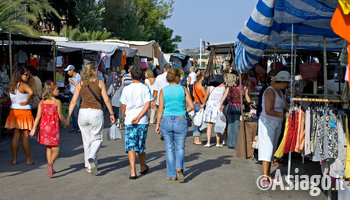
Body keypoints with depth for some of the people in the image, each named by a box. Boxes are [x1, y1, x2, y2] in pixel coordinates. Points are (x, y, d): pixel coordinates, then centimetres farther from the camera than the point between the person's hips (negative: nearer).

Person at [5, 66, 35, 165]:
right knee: (25, 137, 1)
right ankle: (29, 159, 9)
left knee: (15, 136, 10)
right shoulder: (23, 85, -13)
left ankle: (14, 159, 14)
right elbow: (31, 92, -32)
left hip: (13, 111, 6)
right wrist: (27, 101, -17)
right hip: (24, 112, -6)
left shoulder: (11, 86, 9)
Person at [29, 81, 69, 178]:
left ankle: (51, 169, 24)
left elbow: (38, 116, -3)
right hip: (53, 127, -5)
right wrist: (65, 123, 13)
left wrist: (34, 128, -2)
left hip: (44, 127, 5)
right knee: (55, 149, 3)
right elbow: (60, 116, -6)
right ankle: (50, 163, -25)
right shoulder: (57, 102, -10)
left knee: (48, 148, 19)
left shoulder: (42, 102, 2)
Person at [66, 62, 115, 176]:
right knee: (97, 138, 11)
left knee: (86, 140, 13)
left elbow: (73, 101, 1)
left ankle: (89, 166, 19)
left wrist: (68, 116, 4)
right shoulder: (100, 83, -1)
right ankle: (92, 158, -16)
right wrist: (111, 113, 7)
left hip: (83, 112, 3)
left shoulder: (79, 84, 4)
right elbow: (106, 100, -2)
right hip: (96, 113, -2)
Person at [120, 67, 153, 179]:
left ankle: (133, 171, -11)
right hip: (143, 121, 1)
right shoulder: (145, 88, 1)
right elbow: (148, 104, -10)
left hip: (129, 121, -1)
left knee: (131, 146, -1)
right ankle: (143, 167, 33)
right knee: (141, 145, 17)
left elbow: (123, 106, 4)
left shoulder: (126, 89, 0)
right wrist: (138, 117, -12)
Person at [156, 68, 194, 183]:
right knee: (180, 148, 12)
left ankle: (172, 175, 15)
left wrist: (158, 124, 2)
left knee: (169, 148, 12)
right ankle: (179, 168, -12)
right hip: (181, 121, 0)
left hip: (166, 121, 1)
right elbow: (191, 106, -5)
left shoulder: (163, 90, -2)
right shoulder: (183, 89, -2)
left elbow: (160, 109, -4)